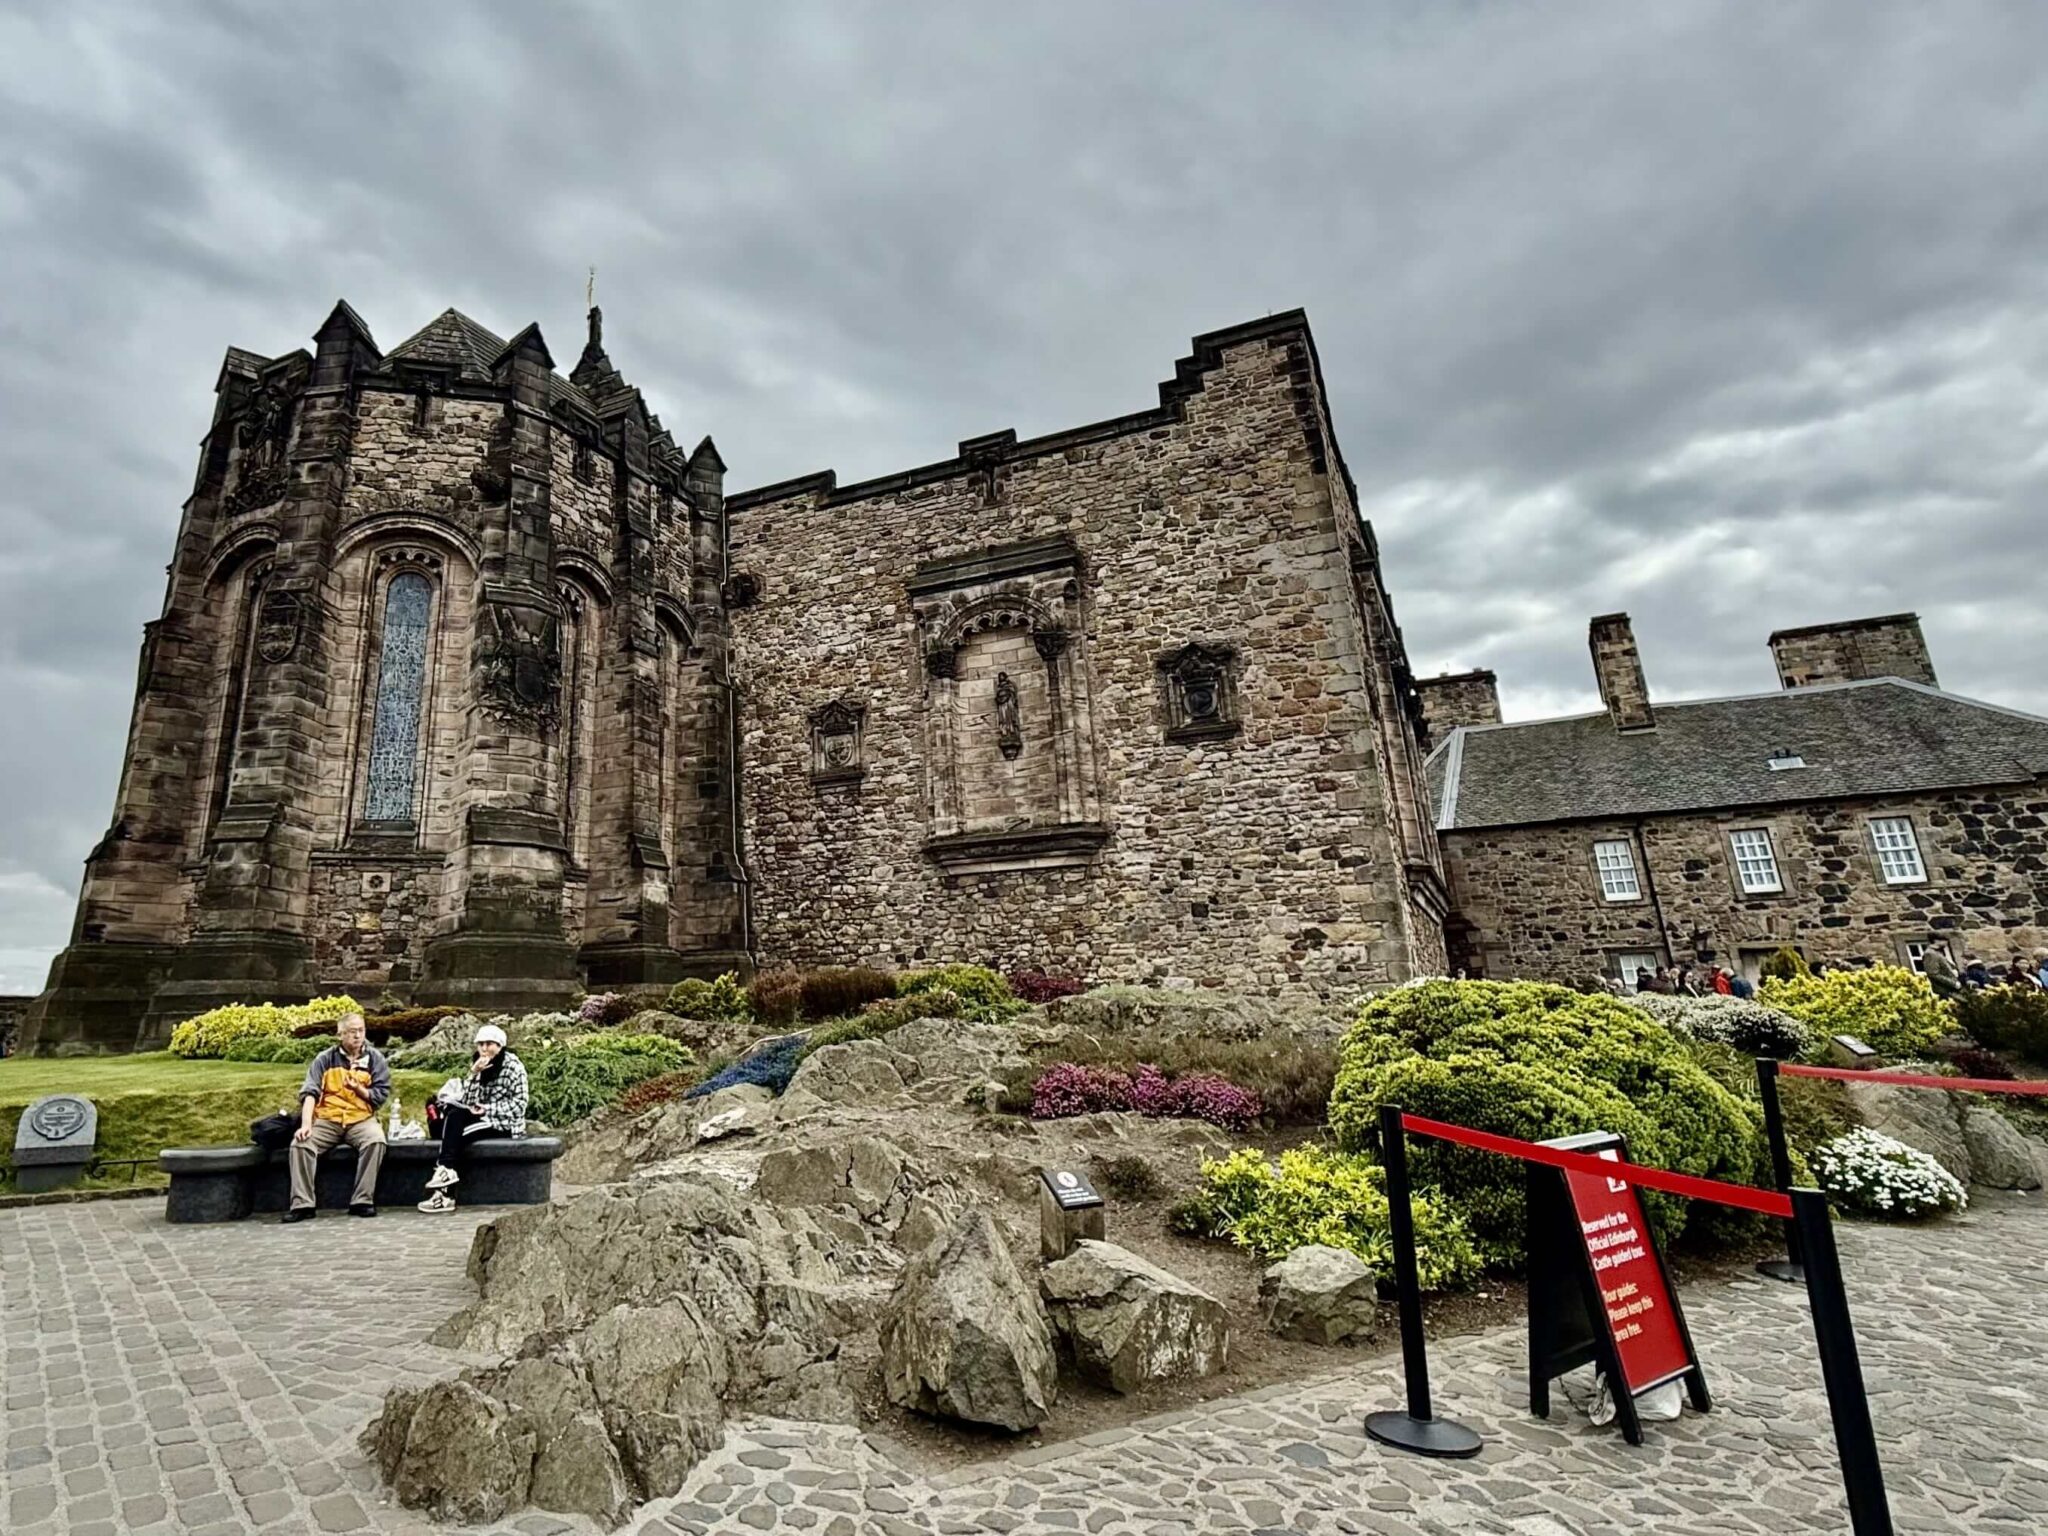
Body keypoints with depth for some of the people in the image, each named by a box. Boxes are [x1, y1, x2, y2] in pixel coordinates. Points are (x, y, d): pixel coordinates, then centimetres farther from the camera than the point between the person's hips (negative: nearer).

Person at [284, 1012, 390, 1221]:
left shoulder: (375, 1059, 5)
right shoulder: (325, 1059, 5)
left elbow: (381, 1094, 1)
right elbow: (309, 1092, -6)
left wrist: (359, 1089, -18)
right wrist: (306, 1124, -20)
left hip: (361, 1118, -1)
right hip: (327, 1119, 1)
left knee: (376, 1141, -31)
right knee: (300, 1143, -26)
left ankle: (362, 1201, -23)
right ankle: (302, 1204, -18)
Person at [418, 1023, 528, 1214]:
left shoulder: (513, 1066, -5)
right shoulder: (478, 1065, 11)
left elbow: (519, 1105, -9)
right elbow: (466, 1100, -1)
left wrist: (487, 1109, -18)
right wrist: (473, 1074, -15)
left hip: (504, 1123, -6)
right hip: (482, 1118, 6)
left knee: (454, 1133, -23)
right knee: (453, 1115, -20)